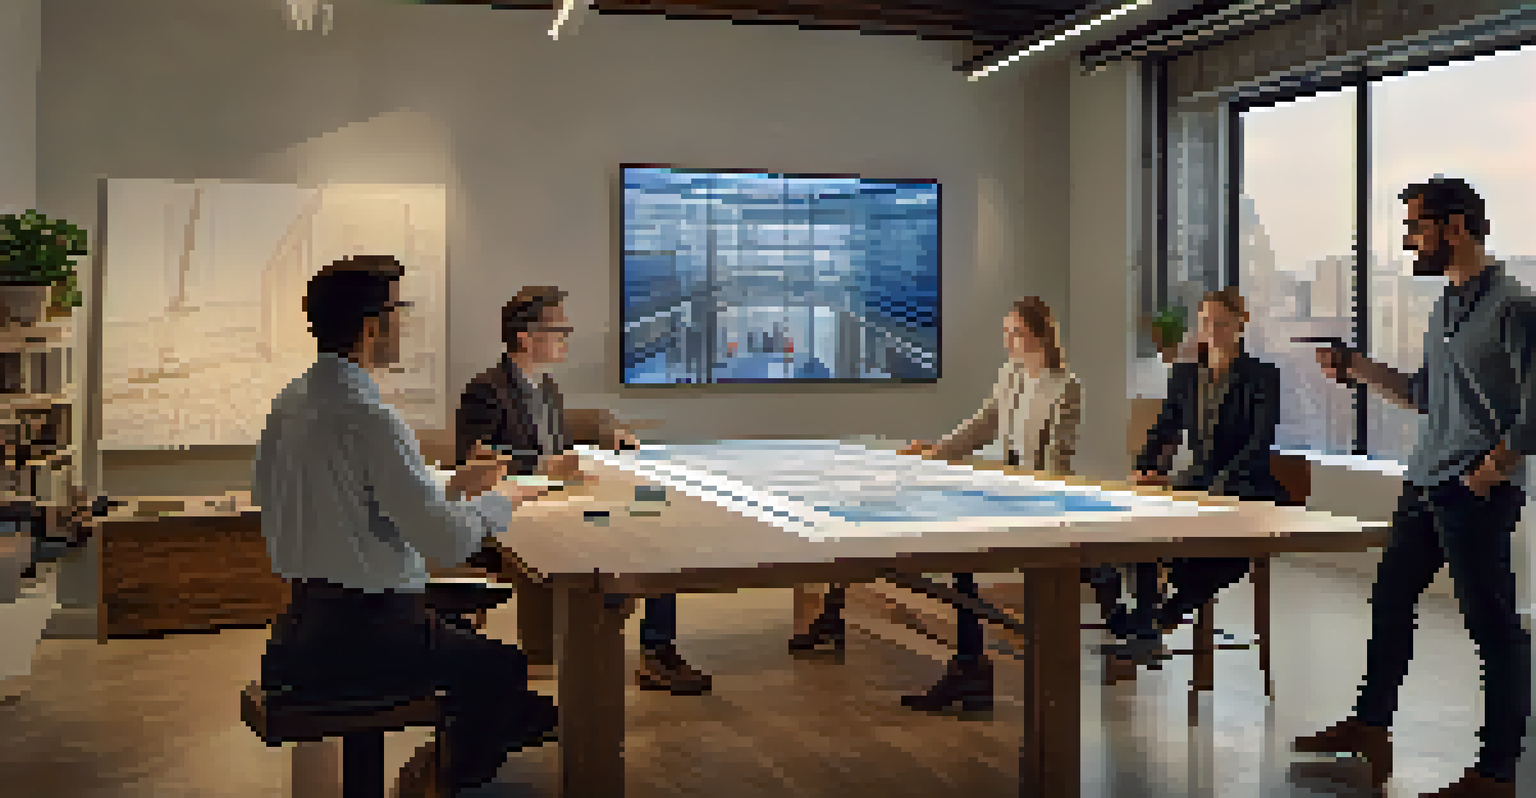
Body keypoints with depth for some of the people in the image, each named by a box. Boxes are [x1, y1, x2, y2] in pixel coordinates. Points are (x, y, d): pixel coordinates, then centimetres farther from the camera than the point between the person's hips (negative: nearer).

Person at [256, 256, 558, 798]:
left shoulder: (291, 403, 6)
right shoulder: (369, 419, -22)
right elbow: (450, 542, -23)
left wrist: (452, 488, 14)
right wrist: (503, 499, -5)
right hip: (366, 636, -10)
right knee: (512, 672, -1)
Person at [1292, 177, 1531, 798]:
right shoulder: (1446, 305, 16)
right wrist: (1358, 369, 12)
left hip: (1477, 492, -9)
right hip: (1423, 486, 9)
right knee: (1390, 599, 16)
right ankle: (1370, 727, 31)